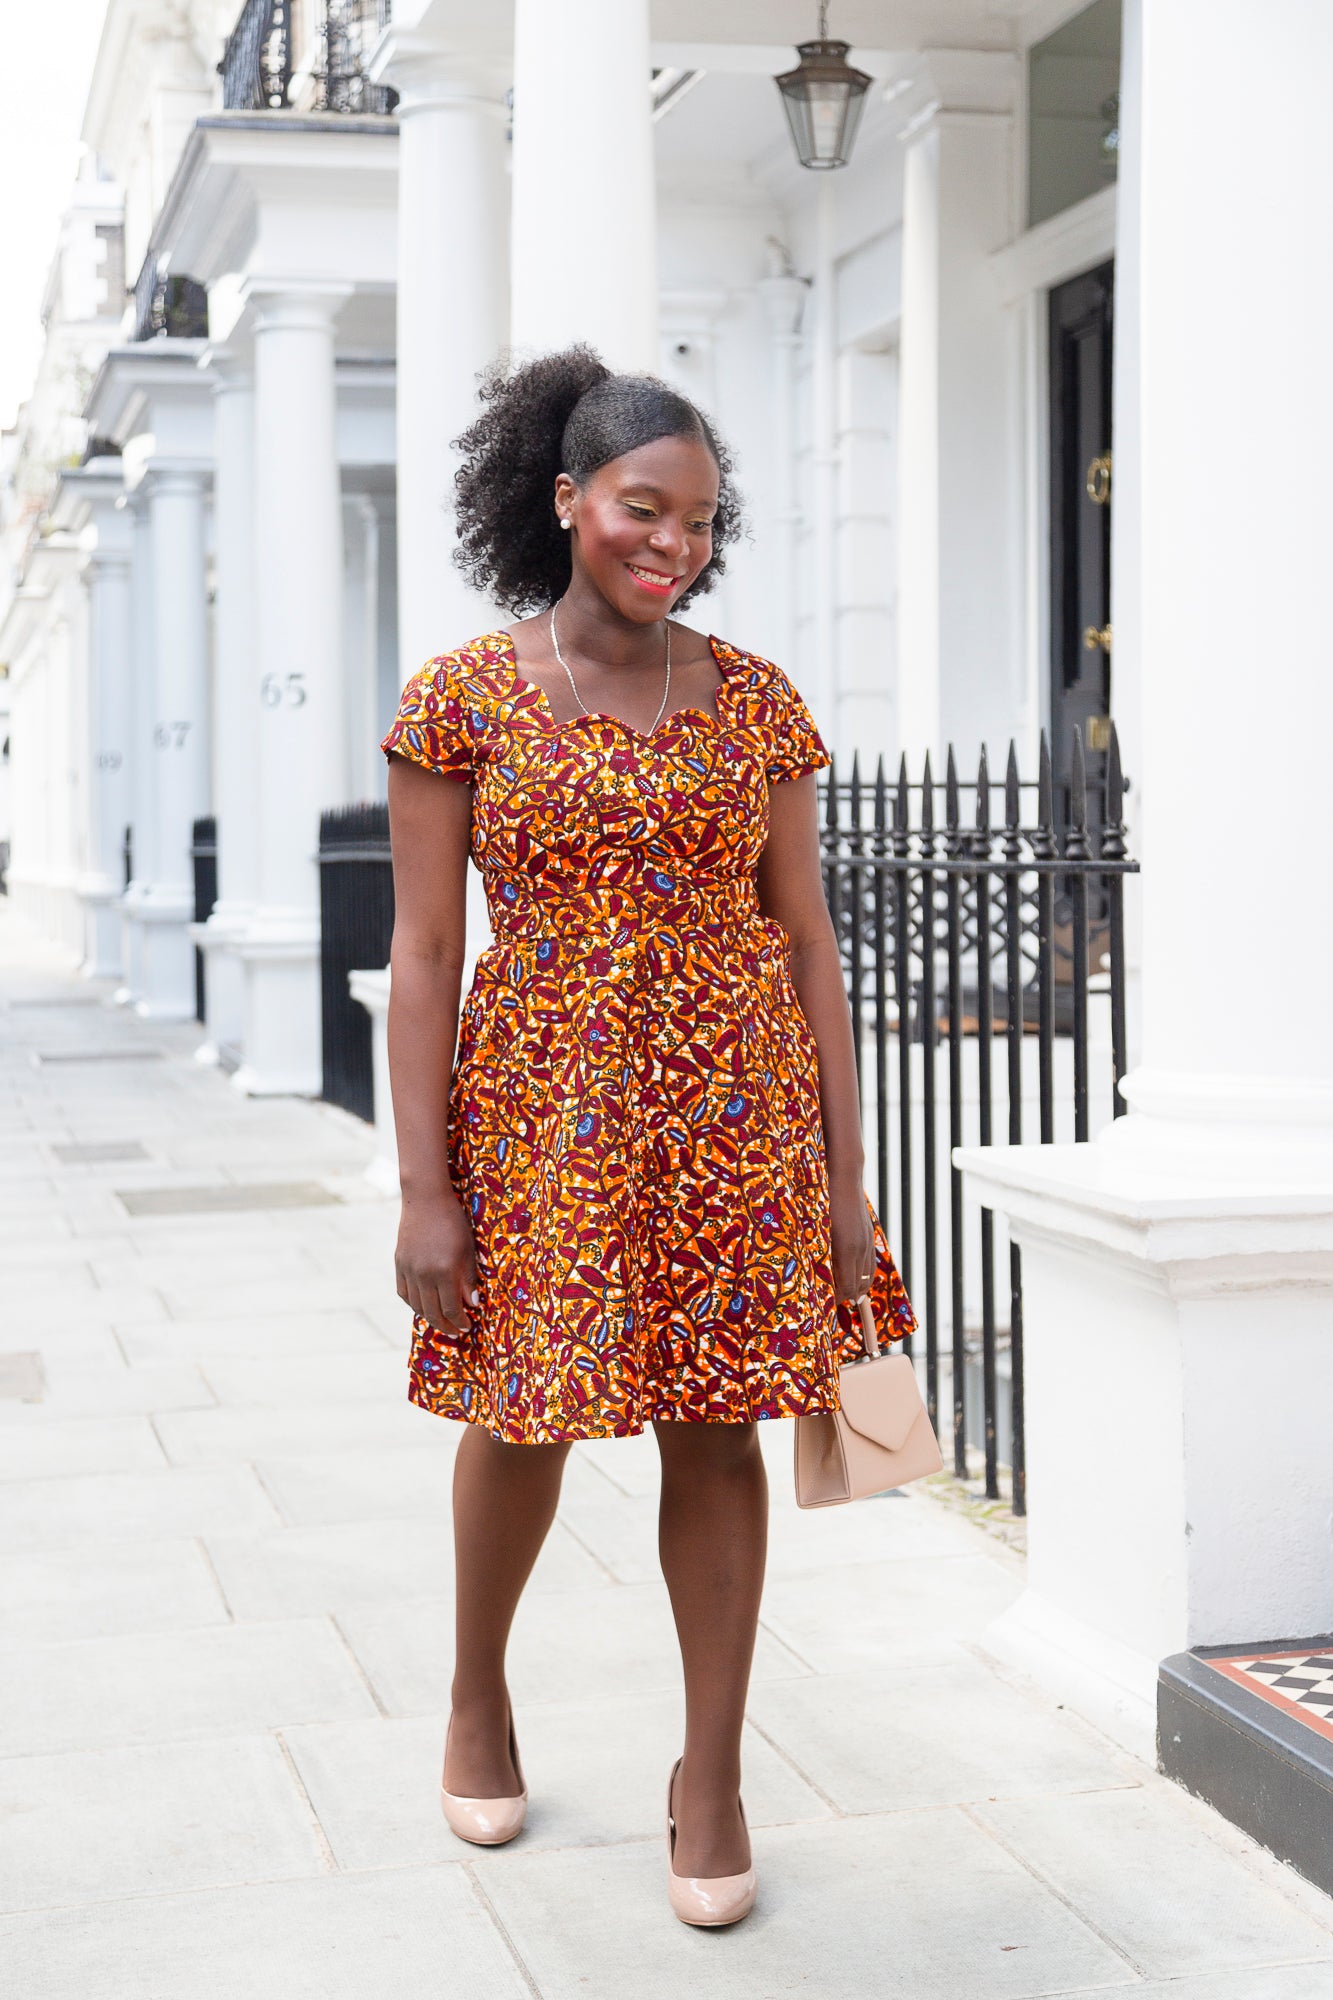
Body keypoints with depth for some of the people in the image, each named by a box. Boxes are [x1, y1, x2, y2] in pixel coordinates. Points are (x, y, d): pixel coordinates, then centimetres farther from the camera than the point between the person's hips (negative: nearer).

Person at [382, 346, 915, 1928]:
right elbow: (426, 951, -4)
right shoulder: (464, 697, -3)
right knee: (525, 1419, 10)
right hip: (543, 1107, -1)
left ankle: (712, 1773, 20)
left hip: (736, 1109, 1)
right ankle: (477, 1695, 38)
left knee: (720, 1428, 5)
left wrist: (845, 1174, 1)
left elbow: (805, 939, 4)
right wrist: (425, 1188, -8)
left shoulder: (755, 701, 3)